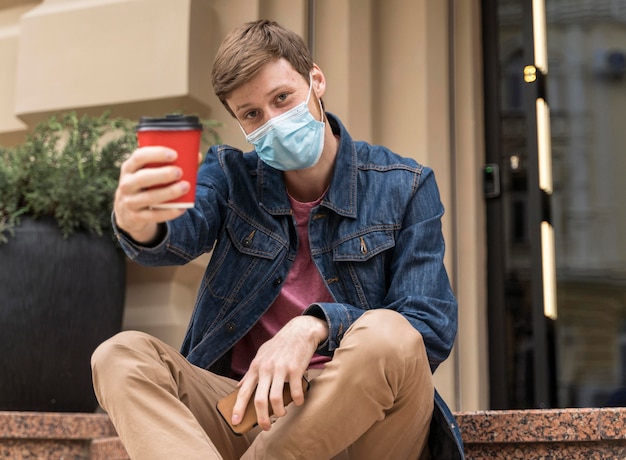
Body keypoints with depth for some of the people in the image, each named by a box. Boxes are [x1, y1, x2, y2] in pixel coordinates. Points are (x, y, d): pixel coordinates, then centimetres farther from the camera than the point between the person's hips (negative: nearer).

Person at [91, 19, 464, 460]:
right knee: (120, 355, -20)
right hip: (248, 408, 2)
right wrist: (138, 221, -42)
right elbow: (181, 233, -17)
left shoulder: (404, 187, 0)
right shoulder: (230, 174, 6)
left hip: (365, 420, -2)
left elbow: (433, 329, -8)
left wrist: (316, 327, -25)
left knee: (385, 337, -34)